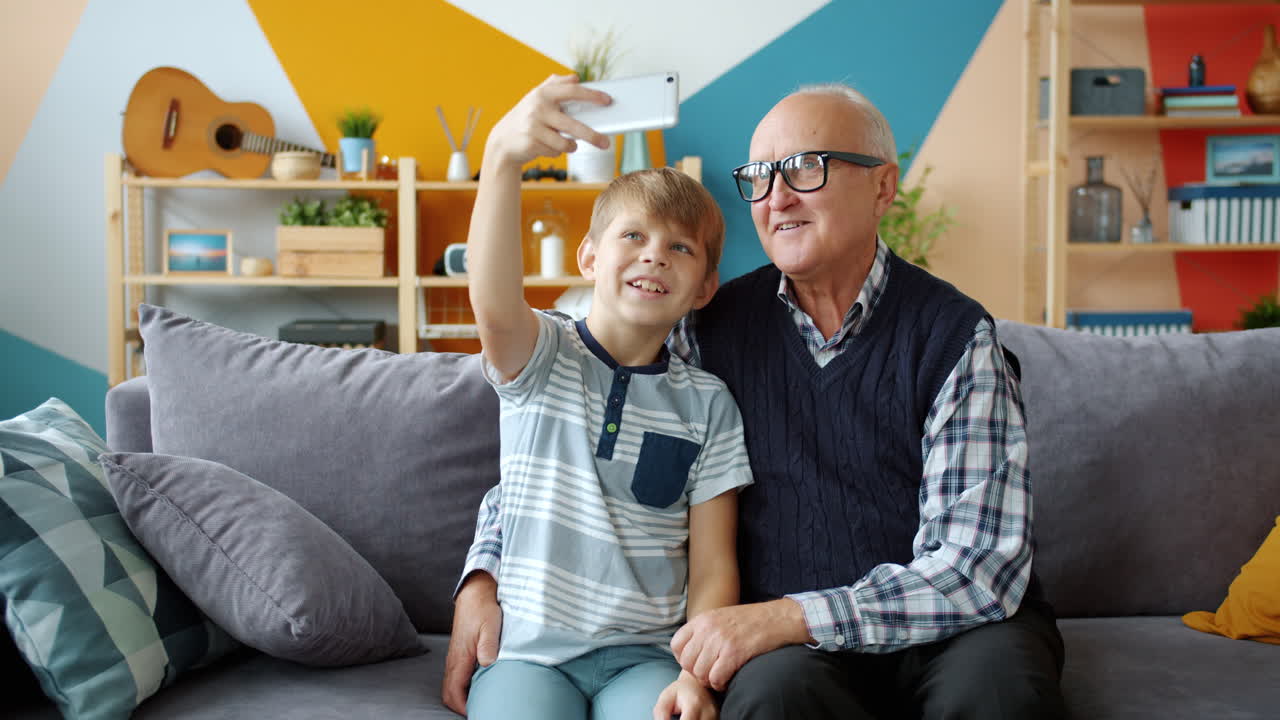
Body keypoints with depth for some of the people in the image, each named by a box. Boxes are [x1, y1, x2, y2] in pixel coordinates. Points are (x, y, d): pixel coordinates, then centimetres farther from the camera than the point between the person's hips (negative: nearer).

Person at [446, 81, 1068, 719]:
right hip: (789, 648, 1)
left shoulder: (955, 337, -9)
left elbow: (977, 568, -16)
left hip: (960, 626, 0)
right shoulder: (715, 327, 1)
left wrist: (788, 616, -25)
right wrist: (481, 582, -4)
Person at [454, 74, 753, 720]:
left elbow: (713, 568, 4)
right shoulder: (542, 357, 1)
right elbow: (495, 308, -25)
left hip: (643, 654, 1)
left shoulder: (706, 404, 7)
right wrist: (502, 157, -39)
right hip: (527, 648, -1)